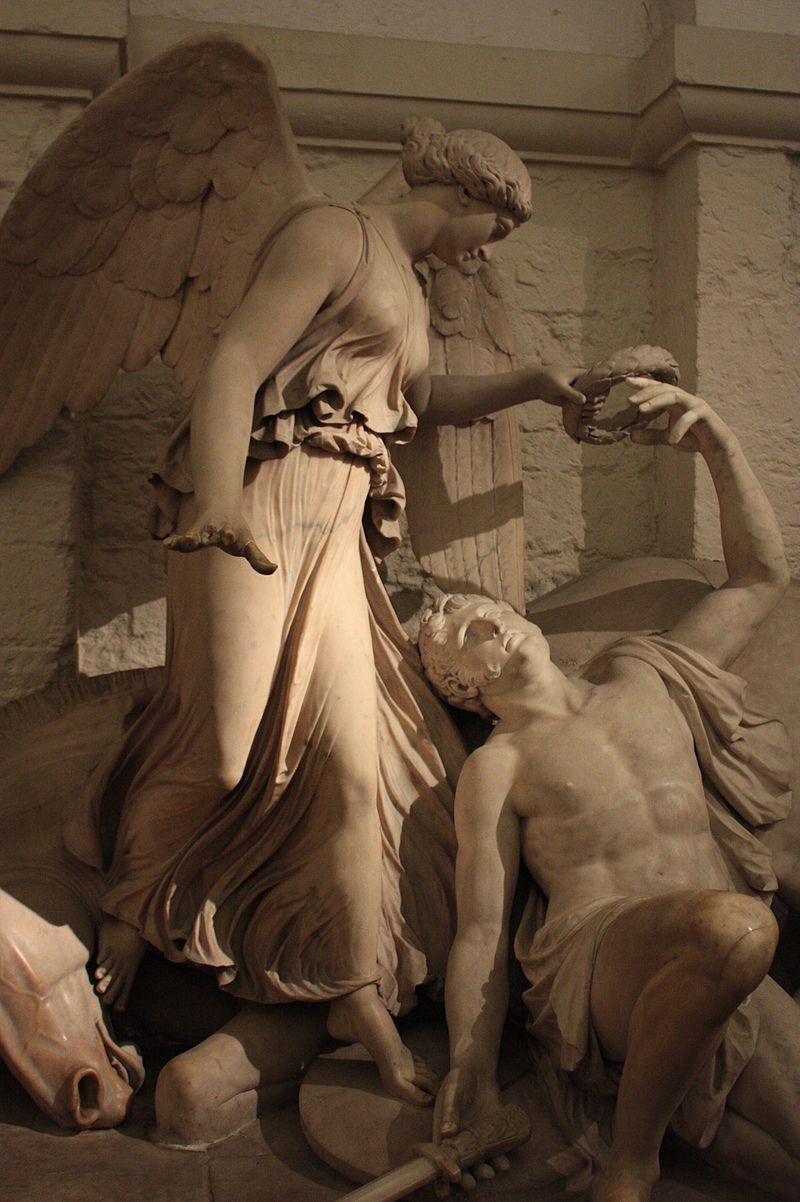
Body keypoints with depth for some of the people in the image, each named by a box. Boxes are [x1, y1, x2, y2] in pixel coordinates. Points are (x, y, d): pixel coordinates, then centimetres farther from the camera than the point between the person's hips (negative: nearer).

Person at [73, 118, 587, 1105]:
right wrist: (218, 521, -25)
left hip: (333, 539, 8)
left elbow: (419, 401, 42)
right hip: (261, 512, -8)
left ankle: (363, 1002, 12)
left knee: (353, 760, 2)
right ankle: (129, 913, 23)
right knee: (224, 753, -7)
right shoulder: (333, 233, -2)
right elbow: (232, 368, -14)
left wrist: (530, 384, 35)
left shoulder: (404, 287, 26)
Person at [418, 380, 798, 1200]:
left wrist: (715, 440, 19)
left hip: (733, 987, 3)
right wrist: (472, 1081, -9)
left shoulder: (647, 678, 21)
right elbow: (480, 931, 4)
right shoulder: (496, 766, 9)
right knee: (732, 927, -37)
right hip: (594, 965, -3)